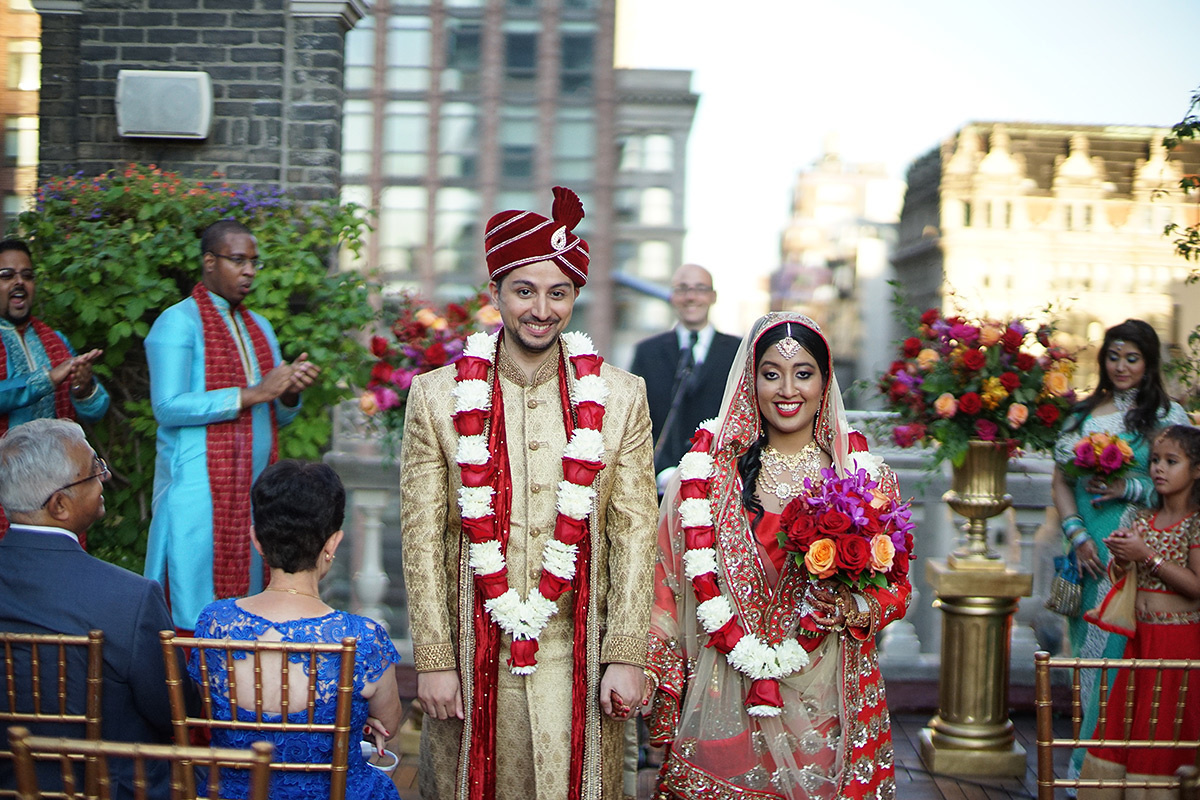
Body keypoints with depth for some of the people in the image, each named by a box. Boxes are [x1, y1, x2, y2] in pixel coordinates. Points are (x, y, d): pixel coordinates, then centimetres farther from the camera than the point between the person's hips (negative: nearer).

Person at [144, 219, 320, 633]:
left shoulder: (260, 327, 19)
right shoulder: (178, 323, -4)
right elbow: (167, 406, -16)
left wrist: (290, 392, -4)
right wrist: (251, 394, -18)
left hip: (255, 488, 7)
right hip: (199, 491, -6)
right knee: (198, 610, -6)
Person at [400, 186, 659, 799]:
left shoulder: (621, 398, 2)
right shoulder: (437, 395, 0)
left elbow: (634, 535, 0)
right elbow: (422, 538, -1)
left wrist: (626, 656, -5)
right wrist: (433, 659, -5)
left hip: (578, 660, 0)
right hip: (472, 655, 0)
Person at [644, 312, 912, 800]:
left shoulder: (863, 473, 2)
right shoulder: (712, 468, 1)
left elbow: (896, 585, 6)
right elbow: (671, 581, 2)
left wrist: (854, 609, -14)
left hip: (828, 700, 0)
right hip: (727, 701, 0)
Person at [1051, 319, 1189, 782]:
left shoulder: (1167, 415, 1)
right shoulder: (1083, 413, 10)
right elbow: (1060, 482, 8)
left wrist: (1130, 489, -15)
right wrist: (1078, 536, -4)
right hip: (1089, 553, 4)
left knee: (1114, 649, -5)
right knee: (1086, 646, 8)